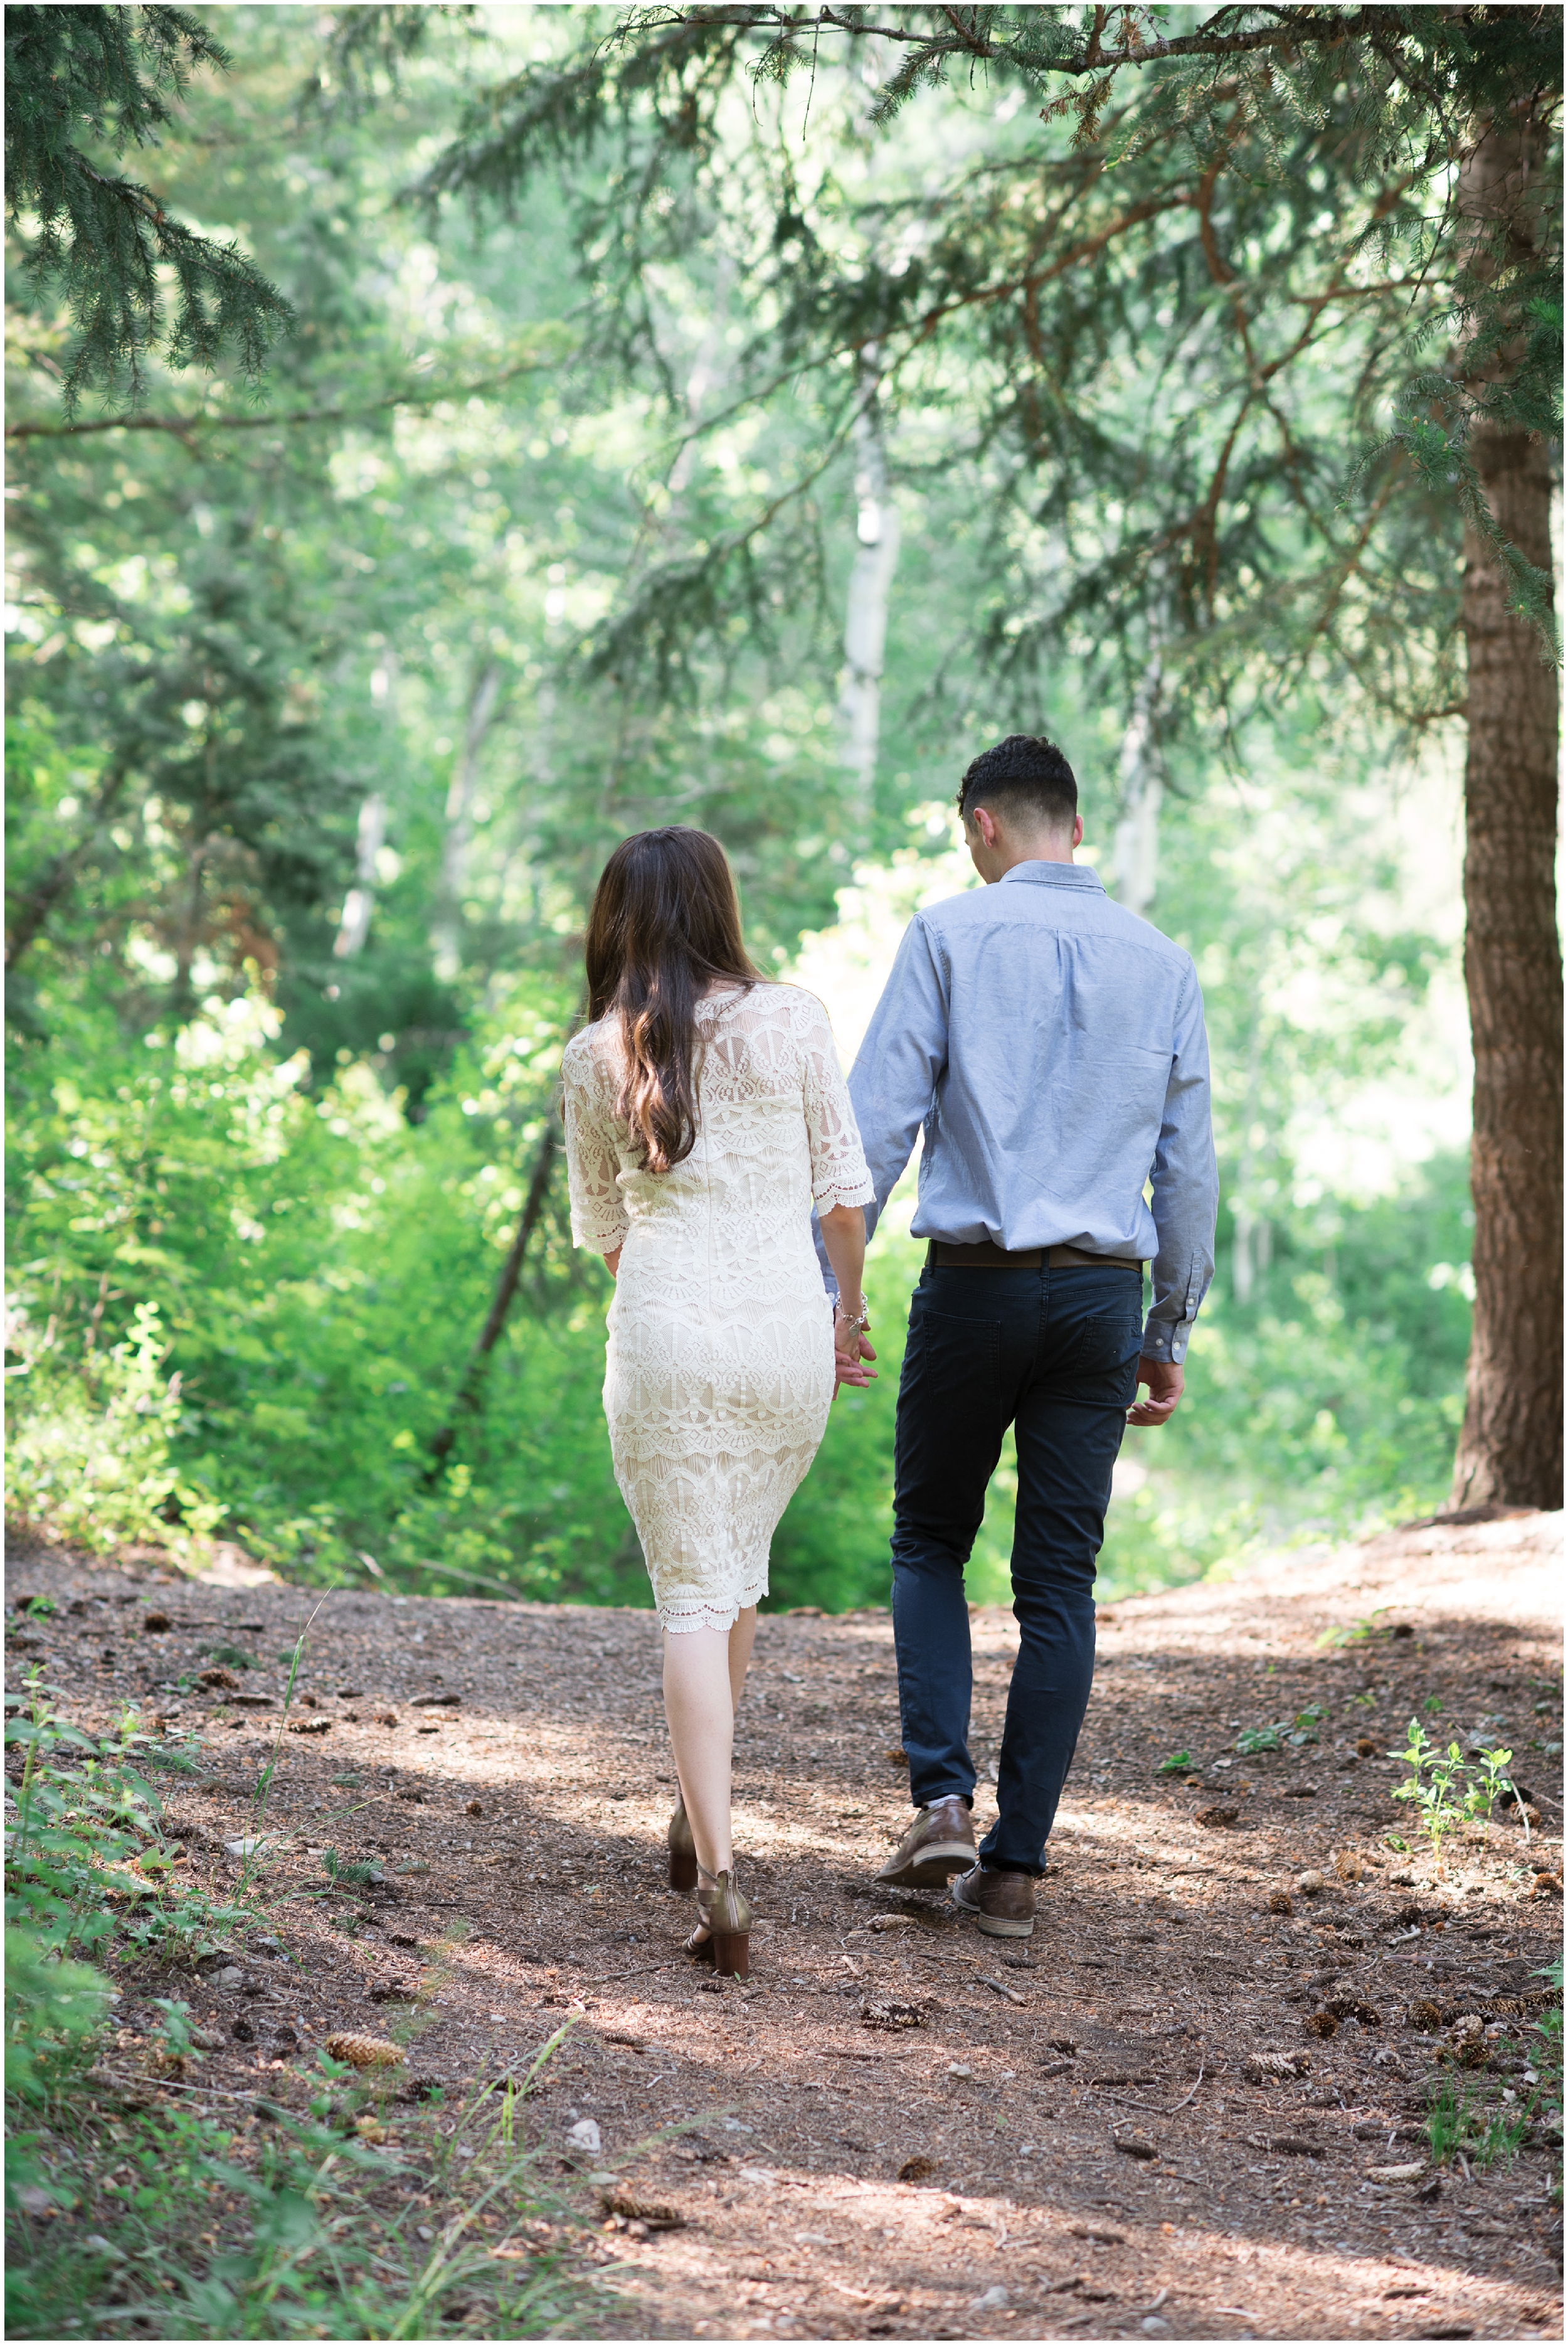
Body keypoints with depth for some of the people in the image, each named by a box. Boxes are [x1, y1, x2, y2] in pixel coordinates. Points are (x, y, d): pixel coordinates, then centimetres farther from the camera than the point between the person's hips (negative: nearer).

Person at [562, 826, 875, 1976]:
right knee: (739, 1569, 21)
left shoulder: (594, 1058, 3)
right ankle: (698, 1813, 33)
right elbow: (845, 1189, 3)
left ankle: (720, 1877, -12)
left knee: (693, 1598, 1)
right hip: (787, 1325, 1)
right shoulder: (791, 1020, 0)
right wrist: (852, 1308, 18)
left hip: (664, 1331, -1)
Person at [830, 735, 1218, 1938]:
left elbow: (878, 1121, -8)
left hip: (974, 1286, -2)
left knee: (930, 1542, 16)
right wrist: (1169, 1335, 17)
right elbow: (1188, 1171, 9)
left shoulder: (951, 934, -2)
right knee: (1059, 1581, 5)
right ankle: (1015, 1864, 4)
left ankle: (942, 1796, -1)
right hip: (1102, 1296, 2)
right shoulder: (1163, 964, 8)